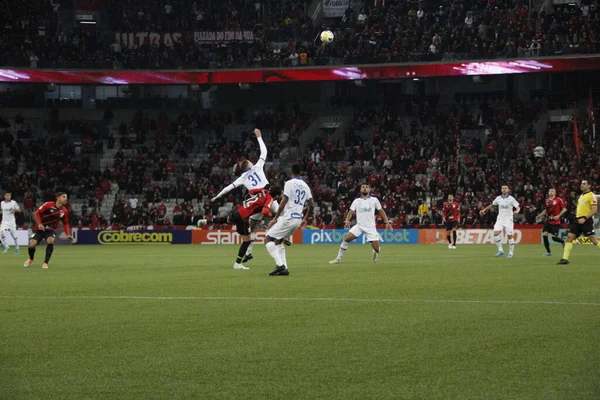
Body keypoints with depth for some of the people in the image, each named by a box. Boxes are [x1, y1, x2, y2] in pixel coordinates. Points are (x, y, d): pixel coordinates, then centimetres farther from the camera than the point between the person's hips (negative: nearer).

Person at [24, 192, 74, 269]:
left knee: (50, 240, -32)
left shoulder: (64, 211, -3)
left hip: (51, 230, 2)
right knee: (32, 244, -16)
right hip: (41, 228, -2)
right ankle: (31, 259, 20)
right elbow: (37, 213, -9)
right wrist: (39, 224, -23)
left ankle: (45, 263, -19)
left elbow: (65, 223, 10)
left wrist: (68, 235, -3)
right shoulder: (48, 205, -15)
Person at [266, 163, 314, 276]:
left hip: (288, 217, -7)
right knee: (278, 241, 21)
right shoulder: (305, 186, 13)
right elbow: (312, 205, 14)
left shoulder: (289, 183, -8)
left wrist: (275, 218, -11)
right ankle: (284, 269, 11)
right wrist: (305, 219, 27)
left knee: (269, 239, -2)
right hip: (298, 219, 7)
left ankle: (280, 265, -18)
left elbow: (284, 202, -15)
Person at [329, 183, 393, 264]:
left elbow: (381, 211, 10)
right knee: (347, 238, -22)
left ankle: (376, 252, 31)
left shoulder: (374, 200, 5)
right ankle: (338, 258, -11)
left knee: (376, 248, -9)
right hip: (359, 226, 1)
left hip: (371, 227, -1)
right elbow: (351, 212, 0)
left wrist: (387, 222, 2)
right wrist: (347, 220, -20)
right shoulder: (356, 201, 7)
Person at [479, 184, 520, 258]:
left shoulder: (511, 199, -5)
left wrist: (517, 211, -30)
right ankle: (500, 250, -5)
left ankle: (511, 252, 10)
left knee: (510, 236, -4)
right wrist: (484, 210, 22)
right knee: (496, 233, -16)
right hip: (500, 219, 3)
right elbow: (492, 205, 23)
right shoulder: (498, 198, 6)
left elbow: (518, 207, -8)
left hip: (509, 220, -3)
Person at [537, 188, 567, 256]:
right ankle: (548, 252, 4)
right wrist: (540, 215, 6)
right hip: (548, 221, 5)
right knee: (544, 235, -8)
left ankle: (563, 242, 27)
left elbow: (564, 209, -5)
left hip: (556, 222, -5)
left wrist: (558, 216, -16)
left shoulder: (559, 200, -7)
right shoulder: (547, 201, 9)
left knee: (554, 238, -7)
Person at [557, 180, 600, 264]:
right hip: (578, 220, 8)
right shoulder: (581, 196, 19)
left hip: (586, 220, -8)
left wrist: (585, 218, -21)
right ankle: (565, 259, -5)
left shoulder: (591, 195, -6)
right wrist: (577, 217, 16)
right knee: (569, 237, -4)